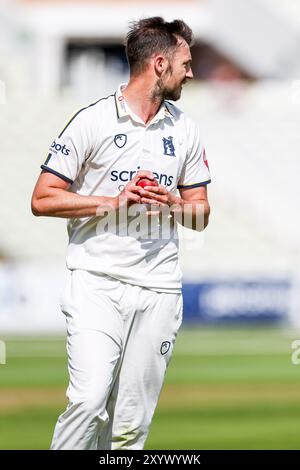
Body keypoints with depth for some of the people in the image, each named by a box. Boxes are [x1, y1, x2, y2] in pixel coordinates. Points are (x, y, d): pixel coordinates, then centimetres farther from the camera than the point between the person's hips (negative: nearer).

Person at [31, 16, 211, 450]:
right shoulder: (93, 121, -2)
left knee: (132, 425, 1)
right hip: (97, 284, -4)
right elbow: (42, 199, -3)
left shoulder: (185, 130, 13)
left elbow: (201, 214, 19)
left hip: (159, 289, 4)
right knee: (89, 400, -20)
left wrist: (172, 204, -4)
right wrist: (115, 202, -12)